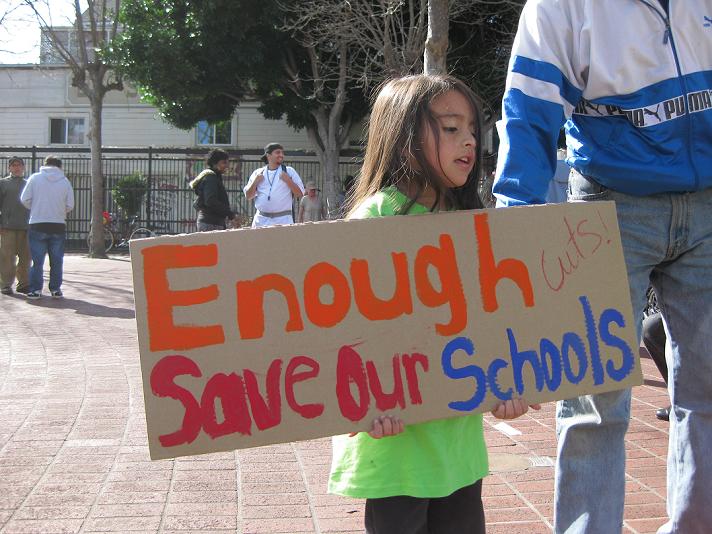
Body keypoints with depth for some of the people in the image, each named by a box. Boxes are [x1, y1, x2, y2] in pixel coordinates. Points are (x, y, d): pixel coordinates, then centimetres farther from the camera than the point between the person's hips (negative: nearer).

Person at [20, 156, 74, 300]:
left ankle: (36, 289, 4)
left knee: (37, 259, 4)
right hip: (58, 225, 1)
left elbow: (25, 199, -3)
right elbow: (70, 205, 0)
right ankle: (55, 289, 12)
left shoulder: (35, 178, -3)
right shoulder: (65, 181, 0)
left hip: (37, 224, -1)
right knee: (56, 260, 10)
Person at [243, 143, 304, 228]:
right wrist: (255, 182, -3)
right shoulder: (258, 173, 11)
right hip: (261, 220, 2)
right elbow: (248, 196, 11)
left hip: (283, 220, -2)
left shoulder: (289, 171, 6)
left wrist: (288, 180, -8)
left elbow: (300, 194, 2)